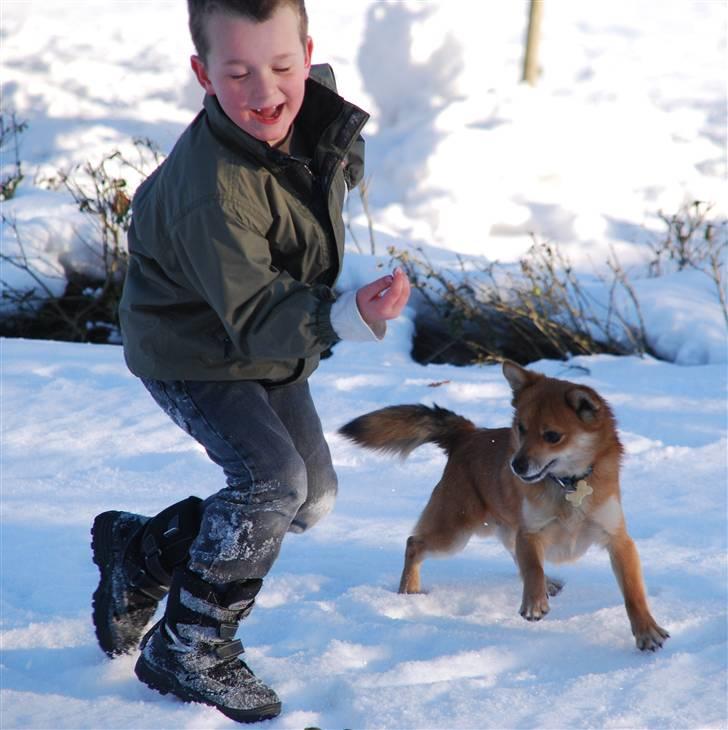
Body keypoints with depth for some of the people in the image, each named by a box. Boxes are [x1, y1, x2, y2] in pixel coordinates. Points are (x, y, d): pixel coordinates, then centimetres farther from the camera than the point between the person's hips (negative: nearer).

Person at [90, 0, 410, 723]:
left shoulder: (315, 98, -16)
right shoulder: (213, 190, -39)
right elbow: (254, 316, -40)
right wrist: (345, 318, -53)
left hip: (270, 346, 8)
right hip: (194, 355, -8)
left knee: (311, 500, 13)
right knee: (272, 480, -25)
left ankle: (138, 550, 30)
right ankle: (187, 651, -7)